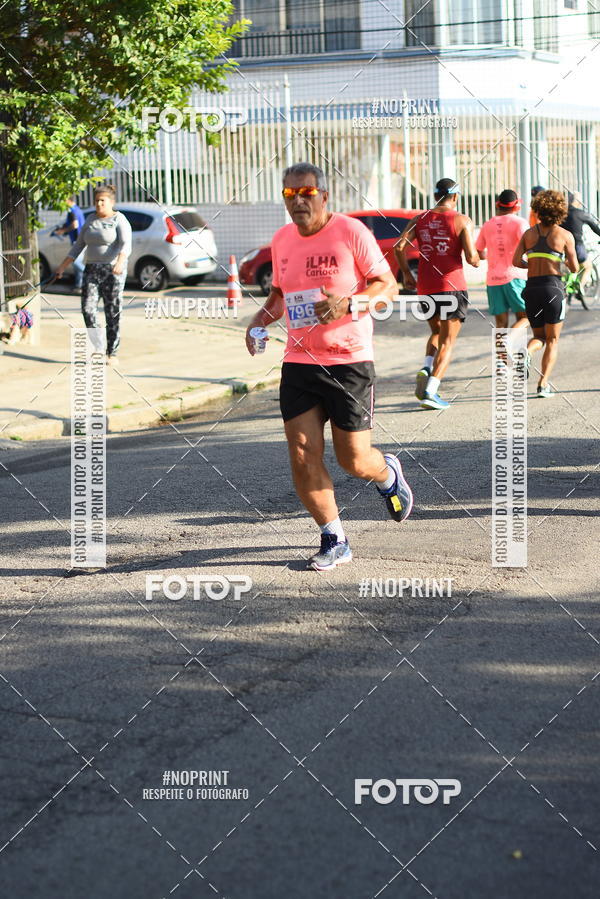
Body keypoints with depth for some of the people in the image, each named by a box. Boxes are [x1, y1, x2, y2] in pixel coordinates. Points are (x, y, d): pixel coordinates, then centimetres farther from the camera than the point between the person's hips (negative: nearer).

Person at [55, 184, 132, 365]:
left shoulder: (119, 220, -6)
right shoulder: (91, 219, 13)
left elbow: (126, 245, -20)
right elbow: (79, 244, 17)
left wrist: (120, 262, -39)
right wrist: (63, 266, 13)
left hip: (113, 271, -5)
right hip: (92, 270, 5)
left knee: (113, 313, -1)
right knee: (87, 307, -7)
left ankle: (112, 354, 6)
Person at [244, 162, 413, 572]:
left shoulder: (351, 231, -8)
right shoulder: (282, 240, 9)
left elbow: (388, 285, -7)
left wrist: (349, 304, -24)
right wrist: (262, 319, 5)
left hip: (350, 361, -5)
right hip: (299, 363, 5)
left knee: (353, 459, 0)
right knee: (303, 456, -4)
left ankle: (389, 473, 37)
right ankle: (334, 540, 10)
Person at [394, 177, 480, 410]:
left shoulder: (420, 220, 8)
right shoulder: (462, 221, -3)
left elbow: (399, 247, -4)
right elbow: (471, 257, -12)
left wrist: (406, 273, 8)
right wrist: (476, 260, 11)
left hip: (425, 287, 4)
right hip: (452, 286, -4)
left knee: (437, 332, 25)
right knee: (447, 341, 0)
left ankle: (426, 369, -1)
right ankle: (430, 391, -14)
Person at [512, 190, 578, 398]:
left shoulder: (529, 233, 6)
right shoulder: (565, 236, -2)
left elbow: (516, 261, 0)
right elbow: (574, 268, -1)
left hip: (532, 287, 3)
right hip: (553, 287, -3)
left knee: (539, 335, 18)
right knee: (552, 339, 8)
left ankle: (527, 352, -17)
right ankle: (543, 383, -3)